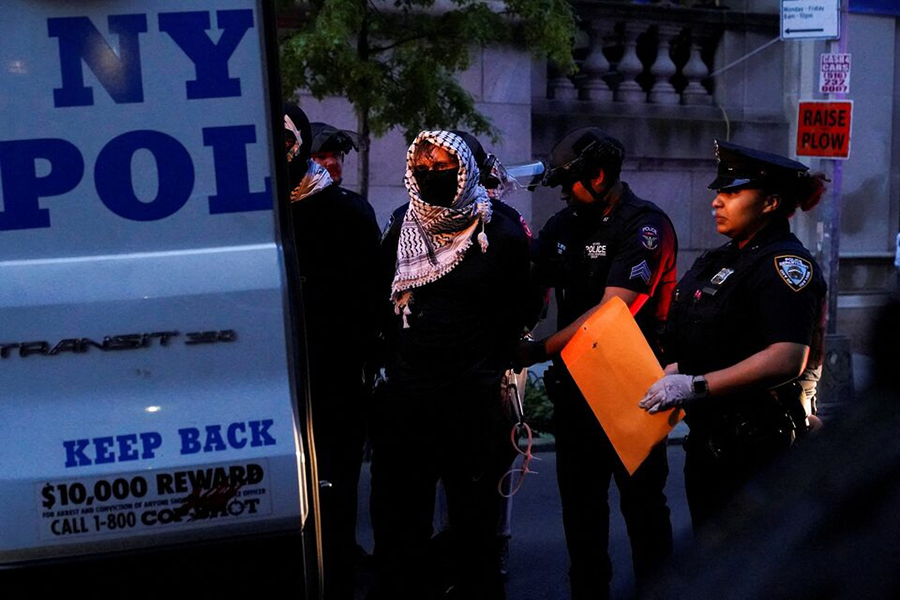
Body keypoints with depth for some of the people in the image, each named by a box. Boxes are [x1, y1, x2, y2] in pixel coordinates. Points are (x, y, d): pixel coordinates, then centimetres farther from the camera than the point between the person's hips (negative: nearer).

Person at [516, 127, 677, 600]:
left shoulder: (646, 226, -14)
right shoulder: (563, 225, 7)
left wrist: (540, 351, -23)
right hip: (575, 383, 6)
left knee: (642, 502, 5)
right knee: (580, 503, 14)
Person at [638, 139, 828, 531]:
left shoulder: (785, 264, -16)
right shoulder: (721, 260, 14)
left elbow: (787, 359, -28)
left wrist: (695, 386, -29)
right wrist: (677, 371, 3)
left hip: (753, 443, -10)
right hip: (708, 437, 10)